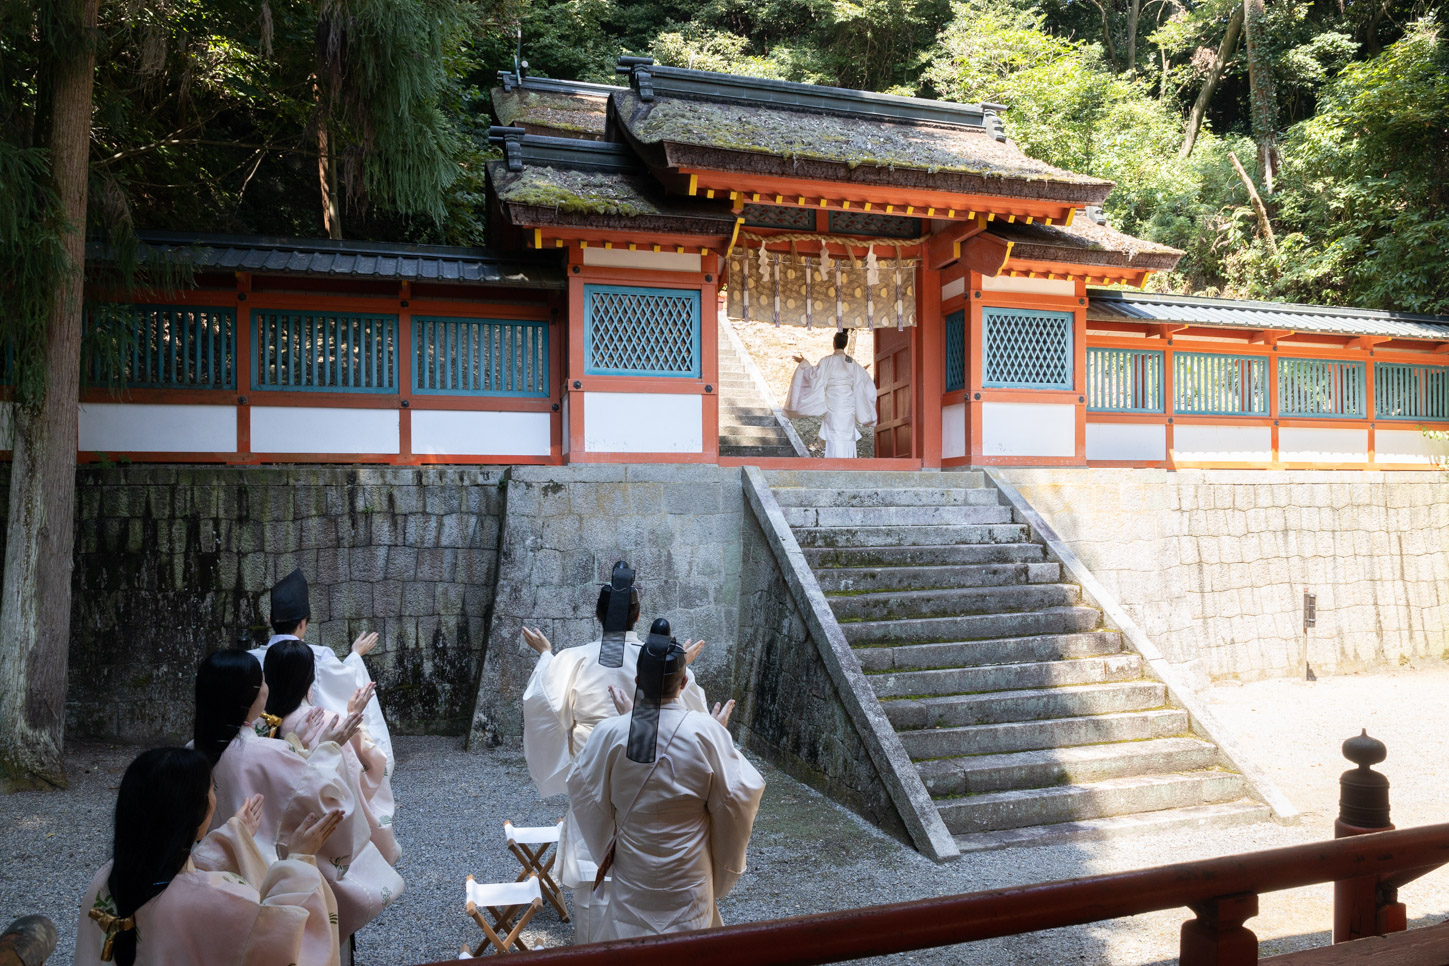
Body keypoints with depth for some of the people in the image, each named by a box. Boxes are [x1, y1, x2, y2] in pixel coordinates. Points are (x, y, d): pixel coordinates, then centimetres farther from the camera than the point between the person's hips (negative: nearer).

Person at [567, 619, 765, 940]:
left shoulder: (610, 734, -17)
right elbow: (736, 795, -10)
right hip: (688, 874, -1)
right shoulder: (706, 733, -20)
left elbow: (582, 786, 1)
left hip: (632, 871, 1)